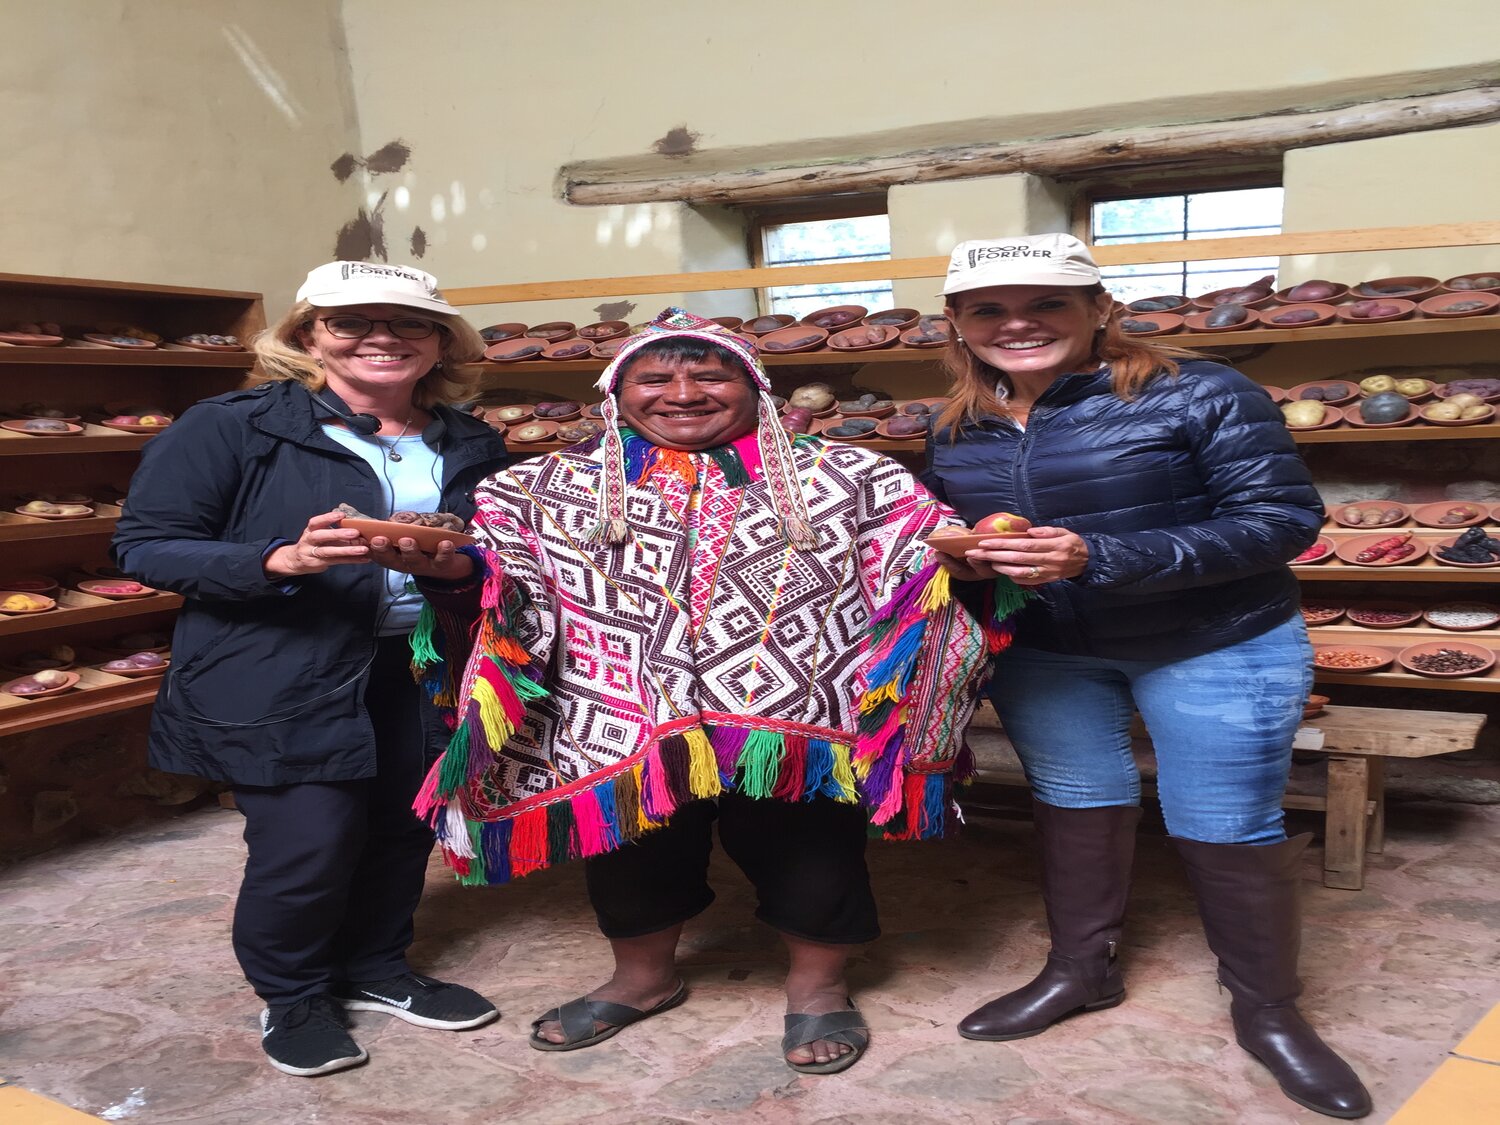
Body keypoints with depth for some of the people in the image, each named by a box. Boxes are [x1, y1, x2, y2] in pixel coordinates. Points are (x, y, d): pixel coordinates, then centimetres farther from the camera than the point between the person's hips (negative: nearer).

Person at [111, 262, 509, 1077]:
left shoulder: (472, 445, 6)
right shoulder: (230, 427, -8)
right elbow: (146, 547, -10)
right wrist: (283, 560, -25)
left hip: (424, 674, 5)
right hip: (277, 680, -4)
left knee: (402, 829, 10)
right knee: (308, 843, -4)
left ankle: (375, 969, 38)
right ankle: (291, 996, 25)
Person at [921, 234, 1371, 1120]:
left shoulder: (1196, 394, -17)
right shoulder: (959, 430, -1)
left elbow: (1284, 517, -21)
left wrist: (1099, 558, -32)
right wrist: (966, 558, -14)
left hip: (1217, 650, -4)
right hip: (1041, 654, 5)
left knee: (1227, 830, 4)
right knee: (1076, 807, 18)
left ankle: (1269, 1011, 26)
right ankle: (1080, 970, 38)